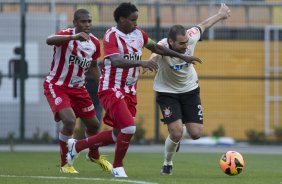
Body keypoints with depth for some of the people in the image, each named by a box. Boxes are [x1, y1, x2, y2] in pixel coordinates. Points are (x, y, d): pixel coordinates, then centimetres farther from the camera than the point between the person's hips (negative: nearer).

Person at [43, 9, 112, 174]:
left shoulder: (94, 43, -2)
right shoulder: (66, 35, -22)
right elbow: (49, 41, -46)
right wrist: (74, 37, -61)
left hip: (78, 88, 7)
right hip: (57, 86, -7)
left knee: (94, 124, 15)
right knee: (70, 121, -25)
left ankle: (94, 155, 46)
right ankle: (65, 164, -7)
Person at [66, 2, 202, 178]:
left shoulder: (138, 33, 6)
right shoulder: (112, 36, -16)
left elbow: (156, 47, 22)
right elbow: (116, 61, -31)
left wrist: (182, 56, 21)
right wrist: (141, 63, -44)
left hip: (129, 91, 8)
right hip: (112, 90, -8)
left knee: (117, 135, 11)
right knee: (129, 128, -21)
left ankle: (77, 145, 30)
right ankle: (118, 167, 0)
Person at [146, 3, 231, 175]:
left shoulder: (190, 38, -22)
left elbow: (202, 26, 0)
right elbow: (155, 55, -59)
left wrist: (220, 15, 17)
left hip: (190, 90, 4)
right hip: (167, 92, -4)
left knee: (196, 134, -2)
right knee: (176, 133, -17)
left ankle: (178, 134, 35)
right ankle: (167, 164, 12)